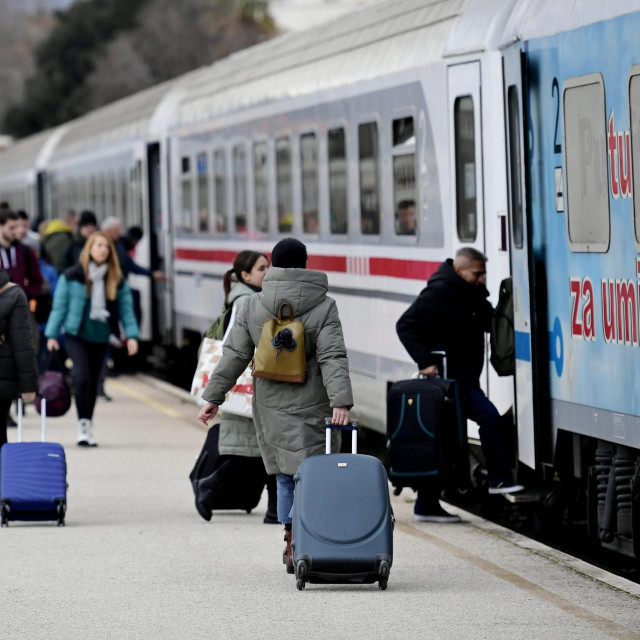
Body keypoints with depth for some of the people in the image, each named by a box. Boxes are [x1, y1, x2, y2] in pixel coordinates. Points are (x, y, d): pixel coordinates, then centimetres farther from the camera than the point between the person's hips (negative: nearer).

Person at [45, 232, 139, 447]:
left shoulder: (117, 281, 4)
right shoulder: (72, 276, -5)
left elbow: (126, 309, 4)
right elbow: (59, 306, 0)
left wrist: (131, 335, -8)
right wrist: (52, 335, -3)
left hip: (100, 337, 3)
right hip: (76, 335, -3)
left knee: (92, 382, 10)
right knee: (82, 377, -19)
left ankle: (88, 428, 22)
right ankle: (83, 425, -13)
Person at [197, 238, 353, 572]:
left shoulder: (252, 306, 1)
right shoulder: (323, 307, -6)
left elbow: (234, 355, 1)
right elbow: (333, 358, -14)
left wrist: (213, 397, 6)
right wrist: (341, 402, -20)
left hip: (270, 406, 3)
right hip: (311, 406, -3)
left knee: (285, 474, 15)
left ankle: (292, 542, 18)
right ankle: (297, 544, -17)